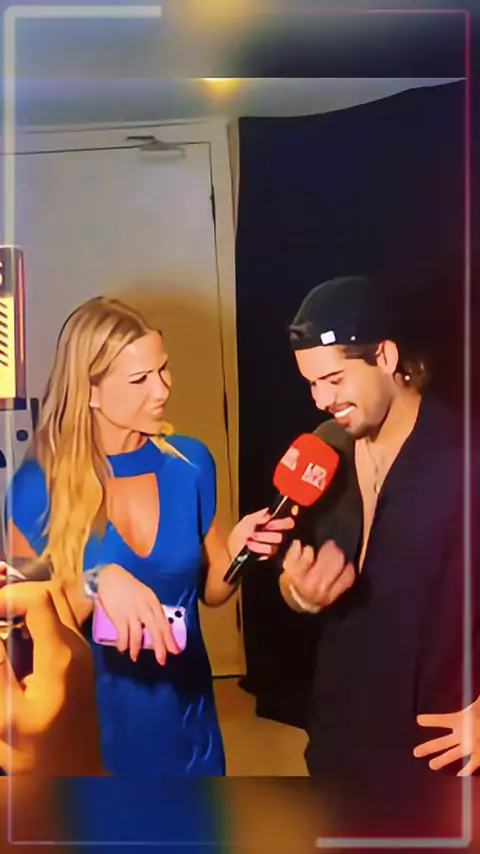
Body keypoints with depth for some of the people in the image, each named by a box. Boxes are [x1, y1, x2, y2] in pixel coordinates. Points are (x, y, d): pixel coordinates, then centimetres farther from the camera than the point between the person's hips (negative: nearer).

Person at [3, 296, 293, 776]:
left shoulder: (189, 462, -8)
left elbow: (211, 590, 2)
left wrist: (235, 548, -18)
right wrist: (97, 582, -28)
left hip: (185, 714, 3)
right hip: (93, 722, -3)